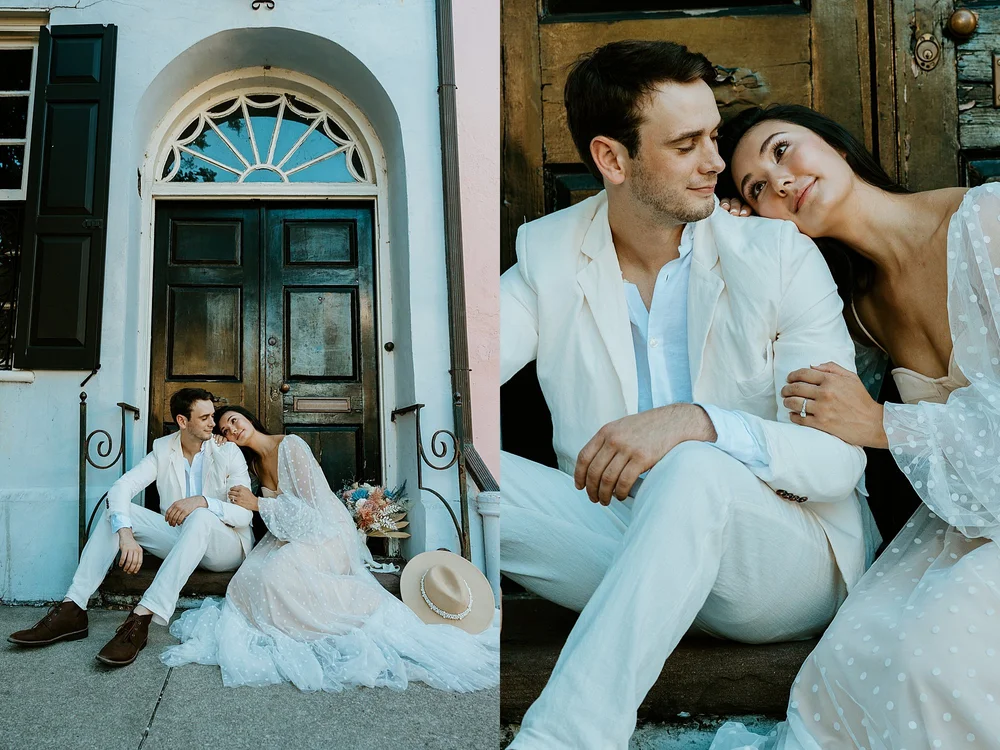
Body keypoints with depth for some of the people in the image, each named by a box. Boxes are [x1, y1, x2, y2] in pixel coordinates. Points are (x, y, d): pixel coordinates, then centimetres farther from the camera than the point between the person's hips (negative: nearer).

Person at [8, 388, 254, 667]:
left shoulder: (228, 453, -10)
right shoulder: (163, 449, 0)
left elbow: (244, 514, -17)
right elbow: (121, 487, -14)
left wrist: (202, 501, -35)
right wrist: (125, 534, -32)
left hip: (225, 546, -4)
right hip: (179, 539, 5)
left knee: (201, 517, -37)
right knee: (115, 512, -12)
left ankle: (142, 618, -44)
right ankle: (72, 611, -20)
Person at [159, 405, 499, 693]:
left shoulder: (290, 446, -14)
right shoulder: (255, 462, 11)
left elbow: (311, 509, -18)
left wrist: (258, 504, -19)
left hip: (325, 531, -7)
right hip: (292, 535, 7)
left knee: (278, 575, -32)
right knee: (253, 574, -19)